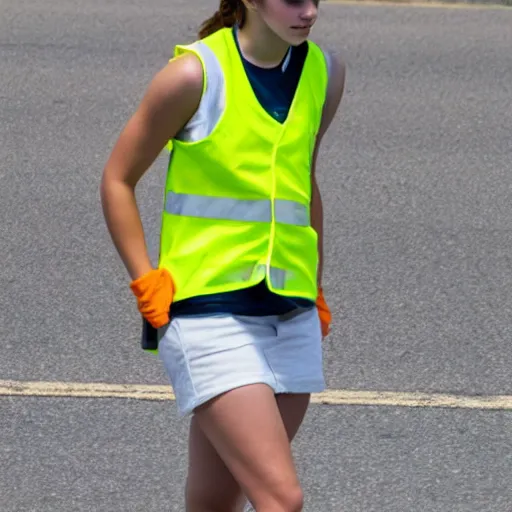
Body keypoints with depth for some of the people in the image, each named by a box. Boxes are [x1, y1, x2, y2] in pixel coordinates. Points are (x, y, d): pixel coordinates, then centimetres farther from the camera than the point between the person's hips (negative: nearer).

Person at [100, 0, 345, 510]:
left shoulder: (325, 73, 8)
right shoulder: (193, 74, -9)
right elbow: (118, 179, 1)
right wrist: (145, 283, -5)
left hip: (292, 319, 6)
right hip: (209, 316, -5)